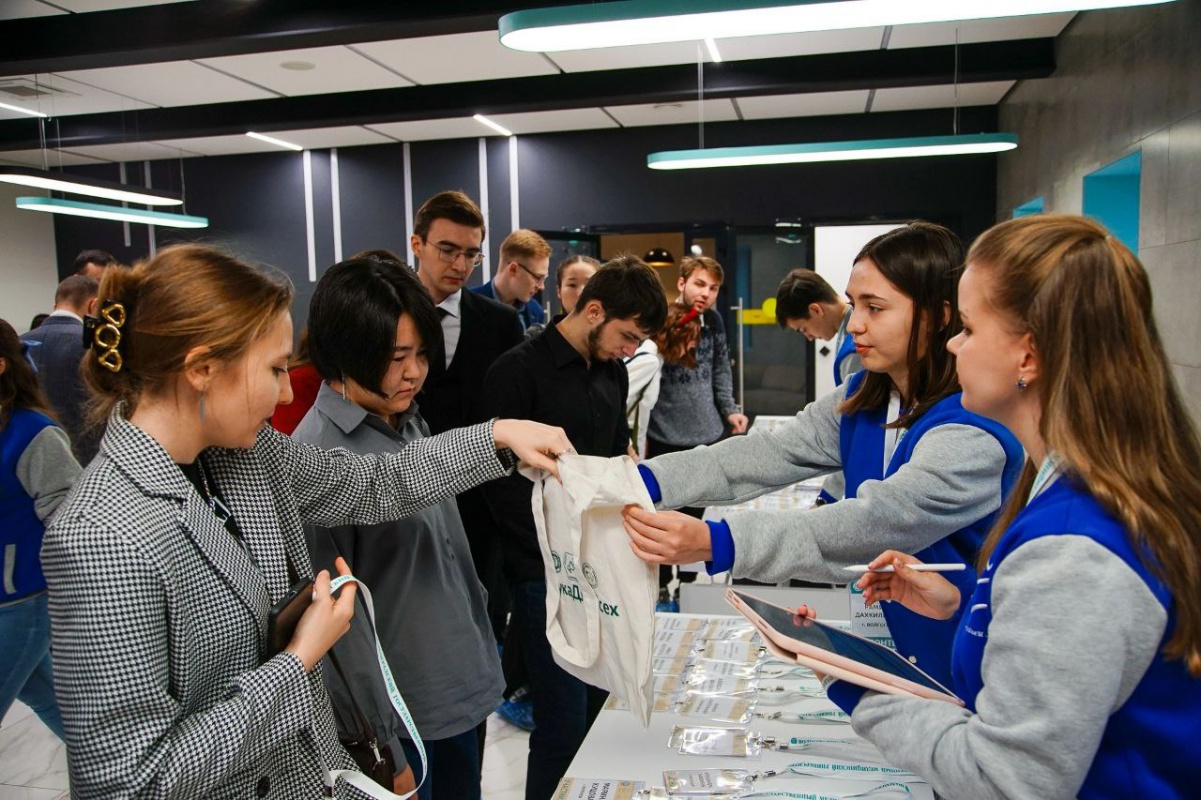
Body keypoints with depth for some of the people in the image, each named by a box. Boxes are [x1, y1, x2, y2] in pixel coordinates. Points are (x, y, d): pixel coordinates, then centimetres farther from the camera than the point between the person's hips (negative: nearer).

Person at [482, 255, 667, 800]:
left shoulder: (612, 371, 9)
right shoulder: (519, 372, -13)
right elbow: (500, 480, -15)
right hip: (548, 574, -7)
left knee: (605, 713, 16)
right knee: (564, 727, 0)